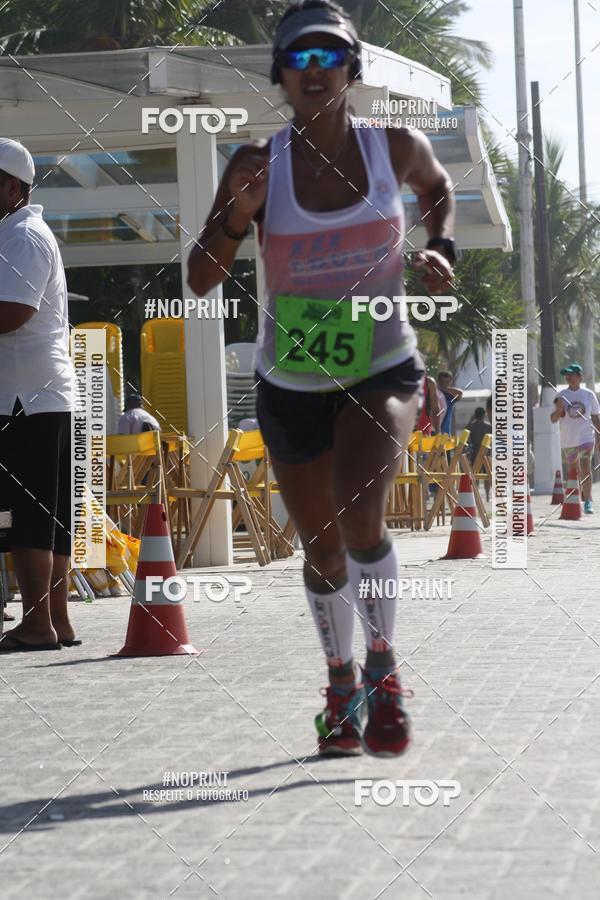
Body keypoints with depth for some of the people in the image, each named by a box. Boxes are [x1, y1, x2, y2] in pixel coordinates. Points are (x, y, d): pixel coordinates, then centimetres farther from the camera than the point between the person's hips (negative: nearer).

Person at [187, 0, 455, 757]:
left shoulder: (395, 147, -7)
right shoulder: (259, 167, -11)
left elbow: (437, 188, 18)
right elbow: (200, 281, -11)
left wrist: (441, 250, -1)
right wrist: (235, 217, -29)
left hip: (382, 372, -1)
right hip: (290, 386, 1)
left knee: (358, 513, -26)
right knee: (321, 551, 13)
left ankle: (382, 667, -5)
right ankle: (341, 683, 38)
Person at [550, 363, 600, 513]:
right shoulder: (561, 395, 1)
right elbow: (553, 419, 1)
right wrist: (559, 409, -19)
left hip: (586, 437, -1)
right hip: (568, 440, 1)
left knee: (586, 469, -17)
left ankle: (588, 501, -16)